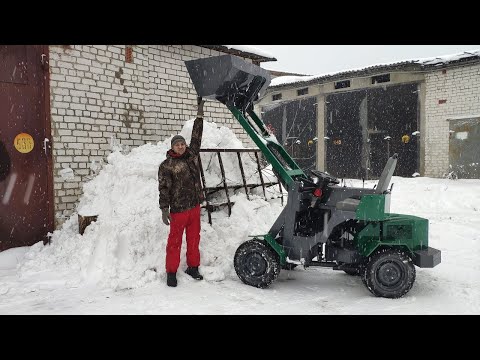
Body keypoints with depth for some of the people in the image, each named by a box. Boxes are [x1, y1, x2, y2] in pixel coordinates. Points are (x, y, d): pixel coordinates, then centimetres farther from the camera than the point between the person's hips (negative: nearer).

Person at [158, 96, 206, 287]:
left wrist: (200, 111, 12)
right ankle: (171, 272, 12)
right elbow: (164, 188, -9)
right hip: (178, 210, -5)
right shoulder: (167, 165, -7)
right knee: (175, 241, 2)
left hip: (195, 206, 5)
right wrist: (164, 210, -15)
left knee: (194, 239, 13)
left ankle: (193, 267, 27)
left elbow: (197, 135, 12)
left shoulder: (192, 155, 8)